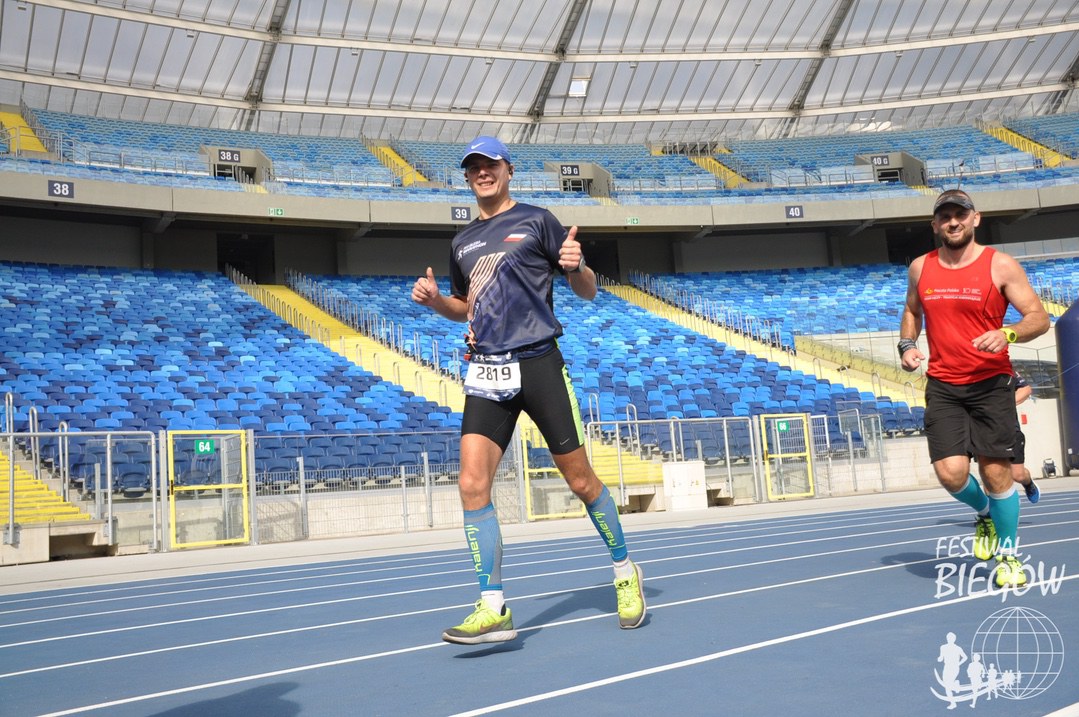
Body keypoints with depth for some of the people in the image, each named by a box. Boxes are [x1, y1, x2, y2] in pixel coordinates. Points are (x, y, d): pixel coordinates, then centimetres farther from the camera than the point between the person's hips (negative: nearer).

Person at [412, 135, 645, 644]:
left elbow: (588, 292, 3)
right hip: (486, 373, 4)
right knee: (472, 484, -11)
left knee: (580, 480, 2)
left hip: (537, 363, -4)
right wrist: (434, 299, 8)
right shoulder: (462, 243, 18)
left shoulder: (536, 221, 4)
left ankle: (625, 574, 25)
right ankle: (493, 609, -6)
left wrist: (576, 266, -20)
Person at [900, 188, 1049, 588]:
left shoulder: (1000, 265, -5)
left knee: (996, 472, -1)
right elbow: (912, 311, 24)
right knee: (950, 472, -10)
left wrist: (1007, 334, -26)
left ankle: (1008, 555, 21)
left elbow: (1039, 318, -6)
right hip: (943, 388, 2)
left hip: (991, 385, -2)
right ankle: (985, 514, 25)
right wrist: (907, 345, 5)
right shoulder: (920, 269, 6)